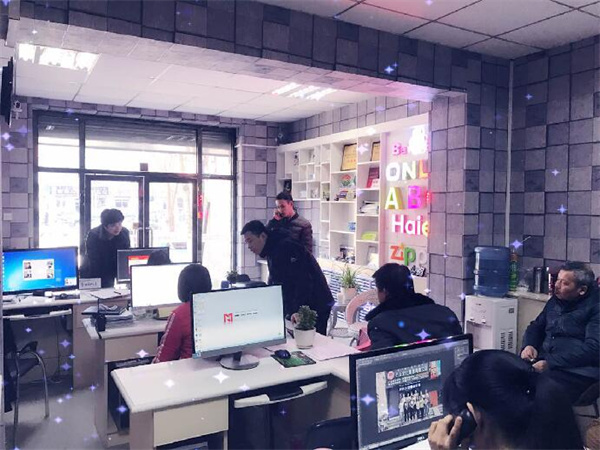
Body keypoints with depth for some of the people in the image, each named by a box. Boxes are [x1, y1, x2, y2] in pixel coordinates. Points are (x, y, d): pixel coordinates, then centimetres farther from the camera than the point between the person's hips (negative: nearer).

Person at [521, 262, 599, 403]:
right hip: (543, 361, 7)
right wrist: (529, 345, 3)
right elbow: (536, 326, 27)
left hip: (575, 371, -6)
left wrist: (550, 363, -19)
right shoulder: (556, 300, 16)